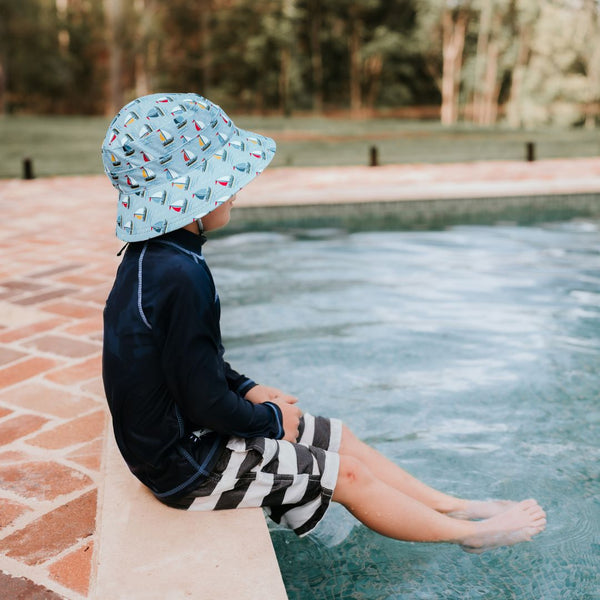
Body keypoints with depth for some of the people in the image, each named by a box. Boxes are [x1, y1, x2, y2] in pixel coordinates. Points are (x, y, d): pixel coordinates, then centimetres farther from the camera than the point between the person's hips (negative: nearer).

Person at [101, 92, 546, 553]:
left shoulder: (154, 257, 3)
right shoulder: (180, 276, -30)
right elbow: (205, 402, -27)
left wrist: (249, 390, 6)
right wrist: (270, 419, -10)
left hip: (176, 433, 9)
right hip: (187, 468, -9)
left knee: (339, 437, 13)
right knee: (348, 473, 0)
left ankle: (454, 506, 24)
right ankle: (469, 532, 20)